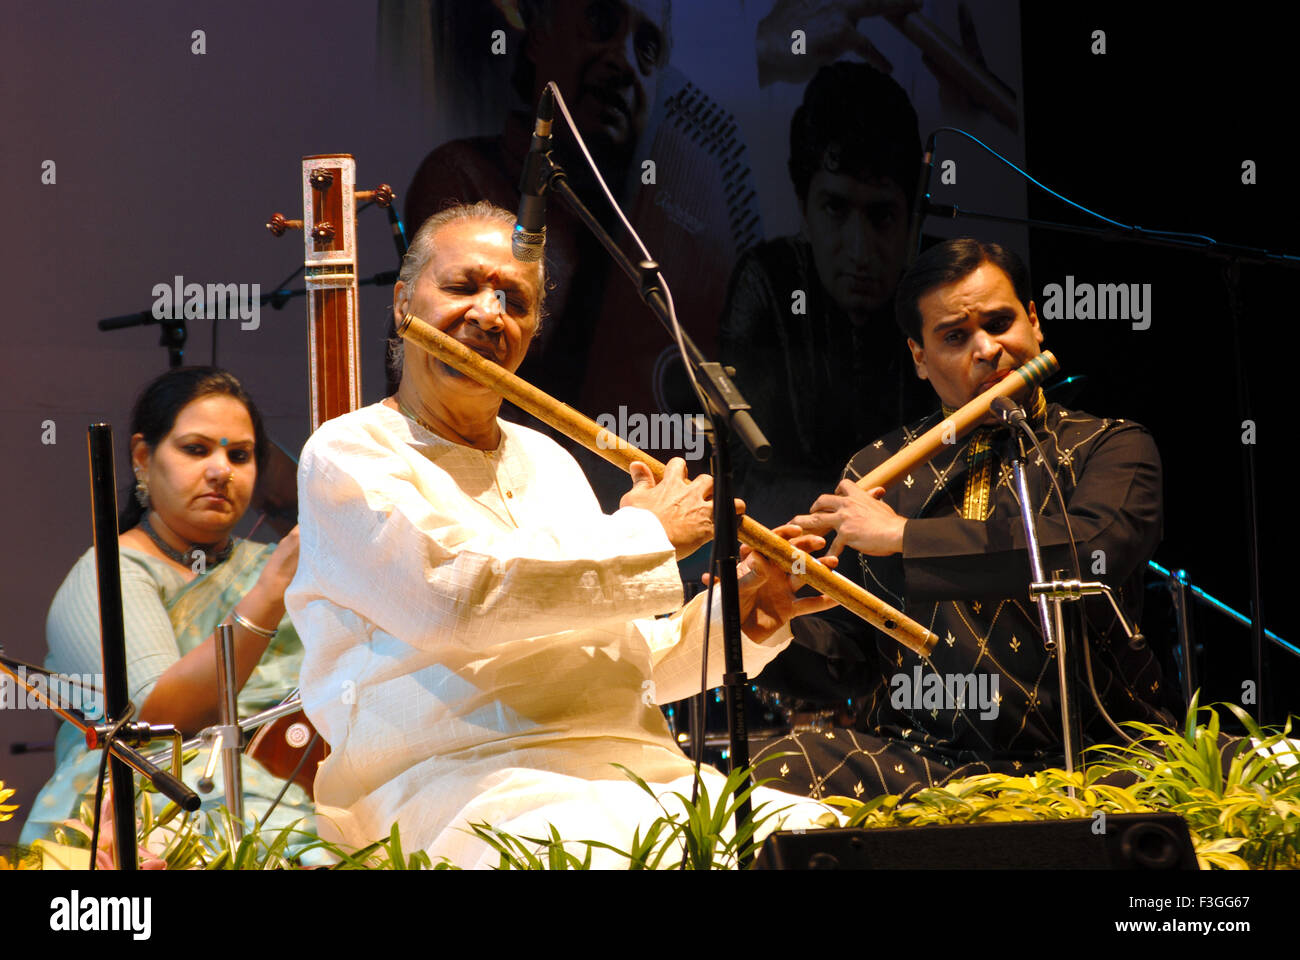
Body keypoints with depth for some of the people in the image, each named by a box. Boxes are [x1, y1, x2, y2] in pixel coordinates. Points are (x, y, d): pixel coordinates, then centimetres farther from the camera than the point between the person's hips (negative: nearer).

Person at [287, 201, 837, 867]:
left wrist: (736, 617, 12)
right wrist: (646, 536, -6)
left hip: (649, 774, 7)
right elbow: (450, 595, -16)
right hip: (464, 782, -7)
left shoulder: (549, 463, 27)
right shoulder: (347, 454, 4)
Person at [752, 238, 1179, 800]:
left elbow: (1091, 551, -15)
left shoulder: (1111, 448, 9)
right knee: (780, 769, -26)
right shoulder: (875, 470, 17)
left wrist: (902, 536, -11)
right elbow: (851, 664, 15)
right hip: (918, 756, 3)